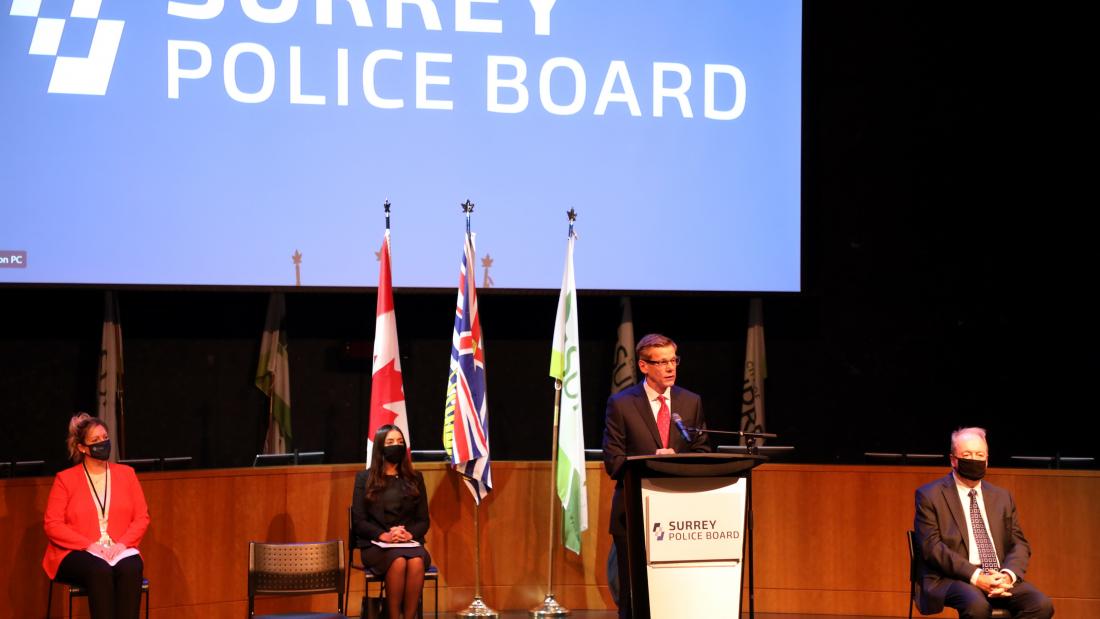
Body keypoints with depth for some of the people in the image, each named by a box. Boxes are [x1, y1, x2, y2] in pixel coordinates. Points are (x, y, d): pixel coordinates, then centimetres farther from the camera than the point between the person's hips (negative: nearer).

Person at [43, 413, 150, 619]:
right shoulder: (65, 479, 4)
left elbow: (142, 517, 8)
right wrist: (90, 545, -16)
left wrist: (122, 543, -11)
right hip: (75, 554, -2)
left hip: (120, 551, 2)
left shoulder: (126, 473, 13)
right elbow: (52, 525, -3)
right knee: (100, 570, -36)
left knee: (130, 568, -33)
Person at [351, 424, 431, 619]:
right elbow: (358, 521, 3)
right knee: (398, 561, -36)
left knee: (417, 561, -34)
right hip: (375, 544, -2)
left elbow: (423, 520, 13)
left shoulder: (414, 479, 16)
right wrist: (384, 535, -13)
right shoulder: (364, 478, 9)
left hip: (410, 542, 2)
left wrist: (410, 534, -9)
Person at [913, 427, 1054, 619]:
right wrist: (975, 576, -19)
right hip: (952, 578, -5)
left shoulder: (1002, 497, 19)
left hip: (1000, 577, 5)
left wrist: (1008, 574, -10)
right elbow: (932, 547, -8)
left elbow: (1019, 544, 14)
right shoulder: (930, 496, 3)